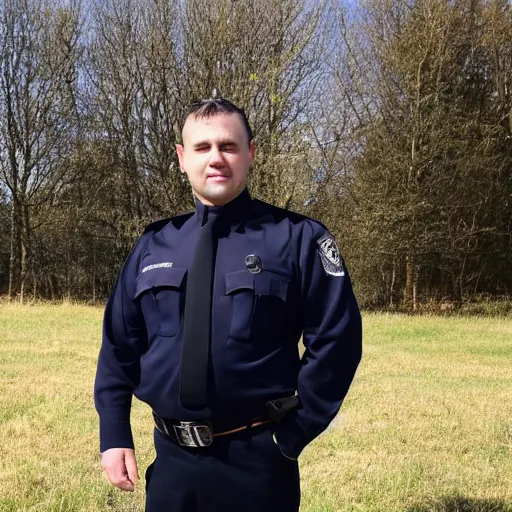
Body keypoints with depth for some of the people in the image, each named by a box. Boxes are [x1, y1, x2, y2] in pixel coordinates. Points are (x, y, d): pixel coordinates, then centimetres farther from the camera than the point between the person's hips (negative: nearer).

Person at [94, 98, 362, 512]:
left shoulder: (297, 237, -7)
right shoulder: (153, 246, 4)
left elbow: (336, 340, -8)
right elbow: (119, 344, 9)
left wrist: (294, 432, -9)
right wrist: (115, 434, 3)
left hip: (257, 460, -3)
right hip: (172, 460, 4)